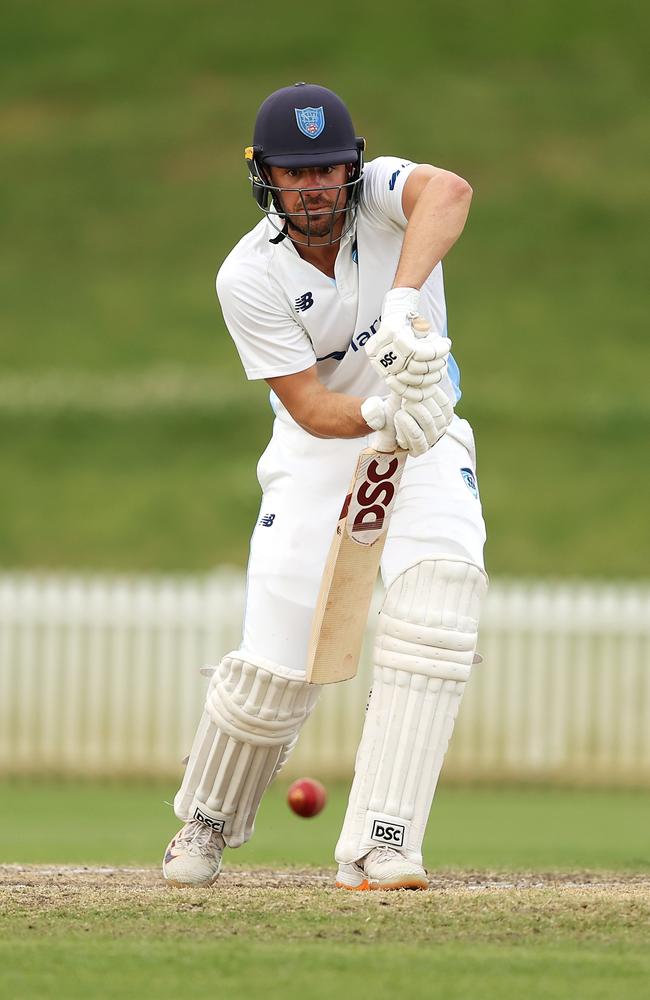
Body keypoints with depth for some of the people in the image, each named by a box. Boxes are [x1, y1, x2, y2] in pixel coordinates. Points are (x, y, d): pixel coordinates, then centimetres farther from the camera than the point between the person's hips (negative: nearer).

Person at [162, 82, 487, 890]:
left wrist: (403, 303, -60)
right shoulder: (248, 277, -18)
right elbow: (310, 408, -21)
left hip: (426, 439, 1)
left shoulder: (380, 194, -18)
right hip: (322, 444, -1)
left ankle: (378, 844, -26)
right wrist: (383, 414, -43)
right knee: (278, 664, -11)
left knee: (442, 576, -27)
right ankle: (207, 822, 21)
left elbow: (449, 191, -44)